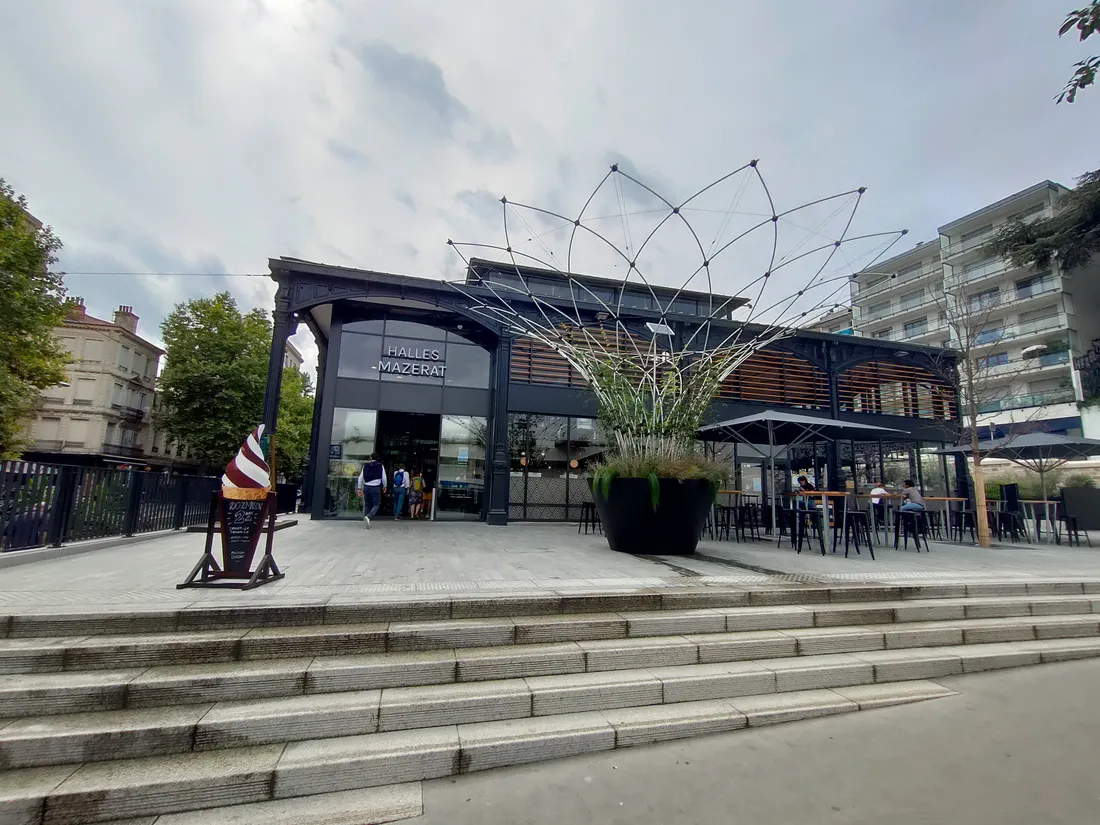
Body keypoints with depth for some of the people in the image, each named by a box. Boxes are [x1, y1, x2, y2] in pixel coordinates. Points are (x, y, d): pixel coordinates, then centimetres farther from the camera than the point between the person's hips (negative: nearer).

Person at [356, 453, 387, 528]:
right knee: (376, 504, 3)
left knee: (367, 505, 13)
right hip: (376, 488, -3)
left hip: (366, 487, 3)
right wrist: (384, 486, 14)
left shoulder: (365, 466, 8)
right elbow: (384, 478, -1)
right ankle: (368, 517, -20)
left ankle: (367, 522, 12)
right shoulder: (380, 466, 0)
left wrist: (359, 488, 11)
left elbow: (360, 478, 6)